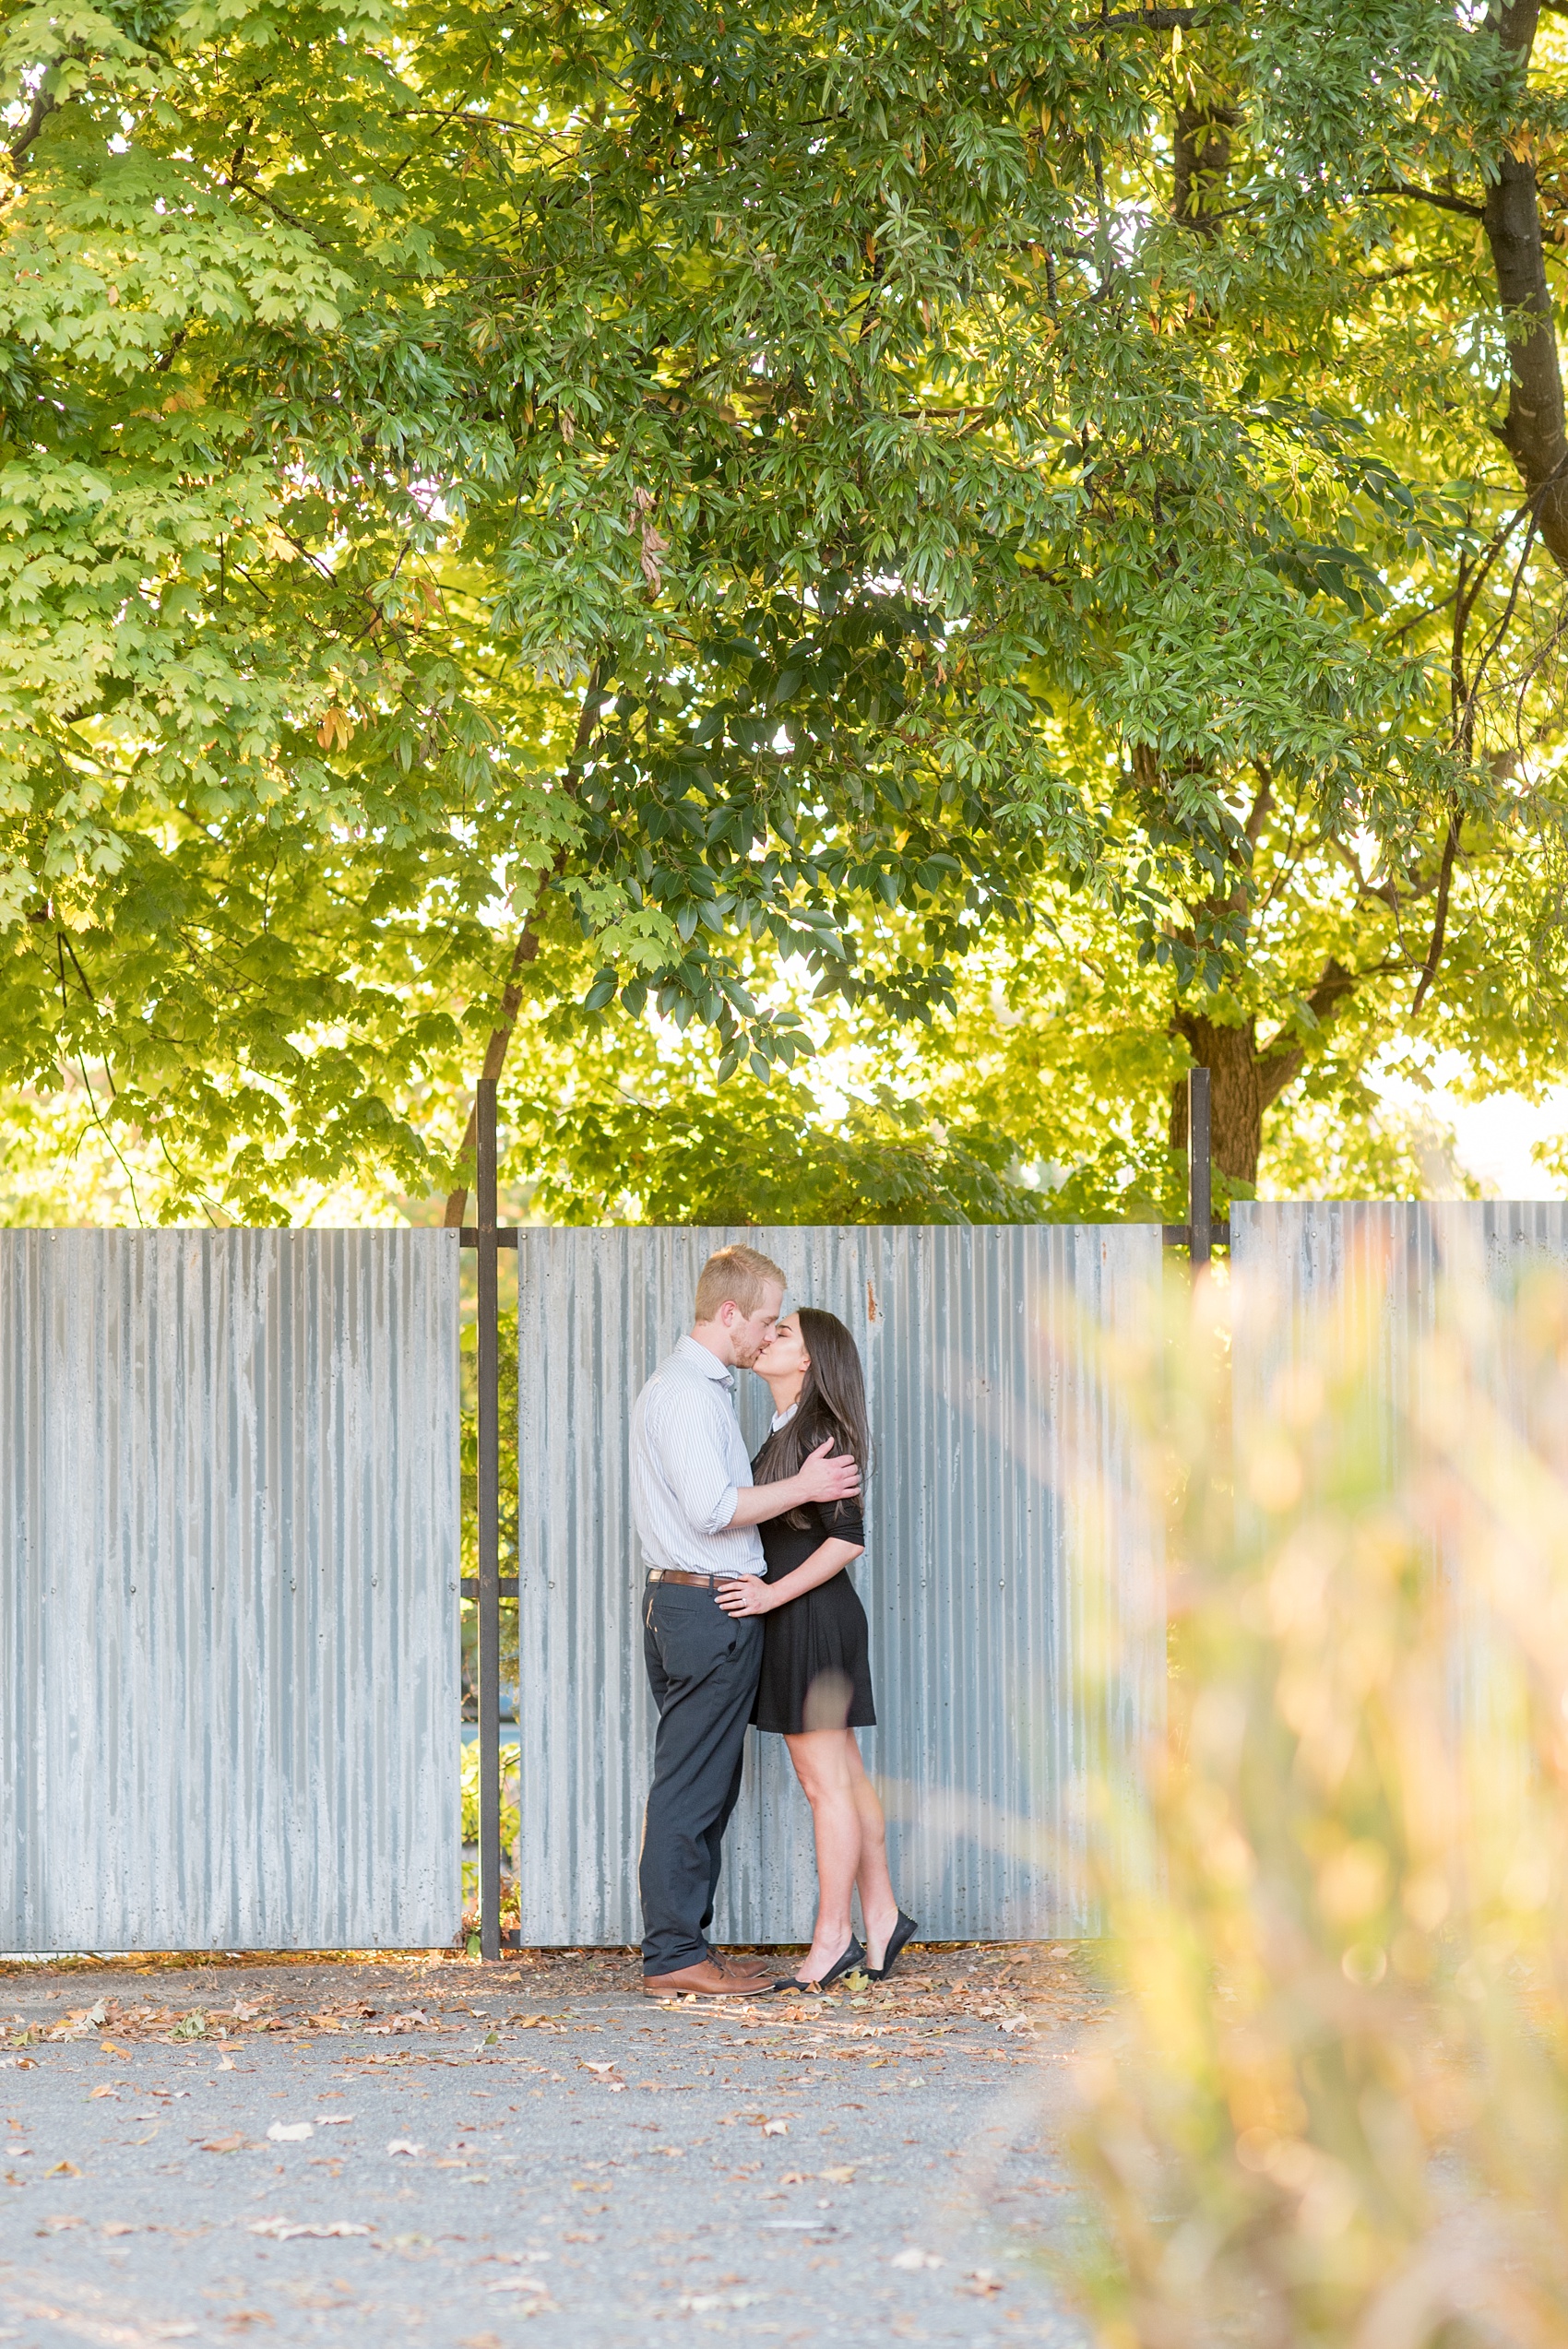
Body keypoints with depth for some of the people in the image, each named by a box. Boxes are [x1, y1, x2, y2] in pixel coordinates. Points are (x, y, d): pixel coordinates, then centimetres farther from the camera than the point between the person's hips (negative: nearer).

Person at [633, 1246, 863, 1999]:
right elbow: (713, 1508, -22)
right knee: (691, 1788, -7)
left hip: (692, 1602, 11)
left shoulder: (696, 1386, 19)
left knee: (704, 1786, 13)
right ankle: (673, 1956, -4)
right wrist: (802, 1488, -13)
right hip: (708, 1606, -11)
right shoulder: (687, 1392, -15)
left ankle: (681, 1942, 17)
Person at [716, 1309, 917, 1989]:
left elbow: (848, 1538, -20)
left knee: (826, 1783, -4)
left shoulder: (819, 1432, -14)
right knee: (843, 1777, 13)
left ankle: (832, 1937, 0)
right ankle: (881, 1915, 20)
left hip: (812, 1618, -9)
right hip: (793, 1621, 9)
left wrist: (773, 1594, -21)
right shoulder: (785, 1432, 14)